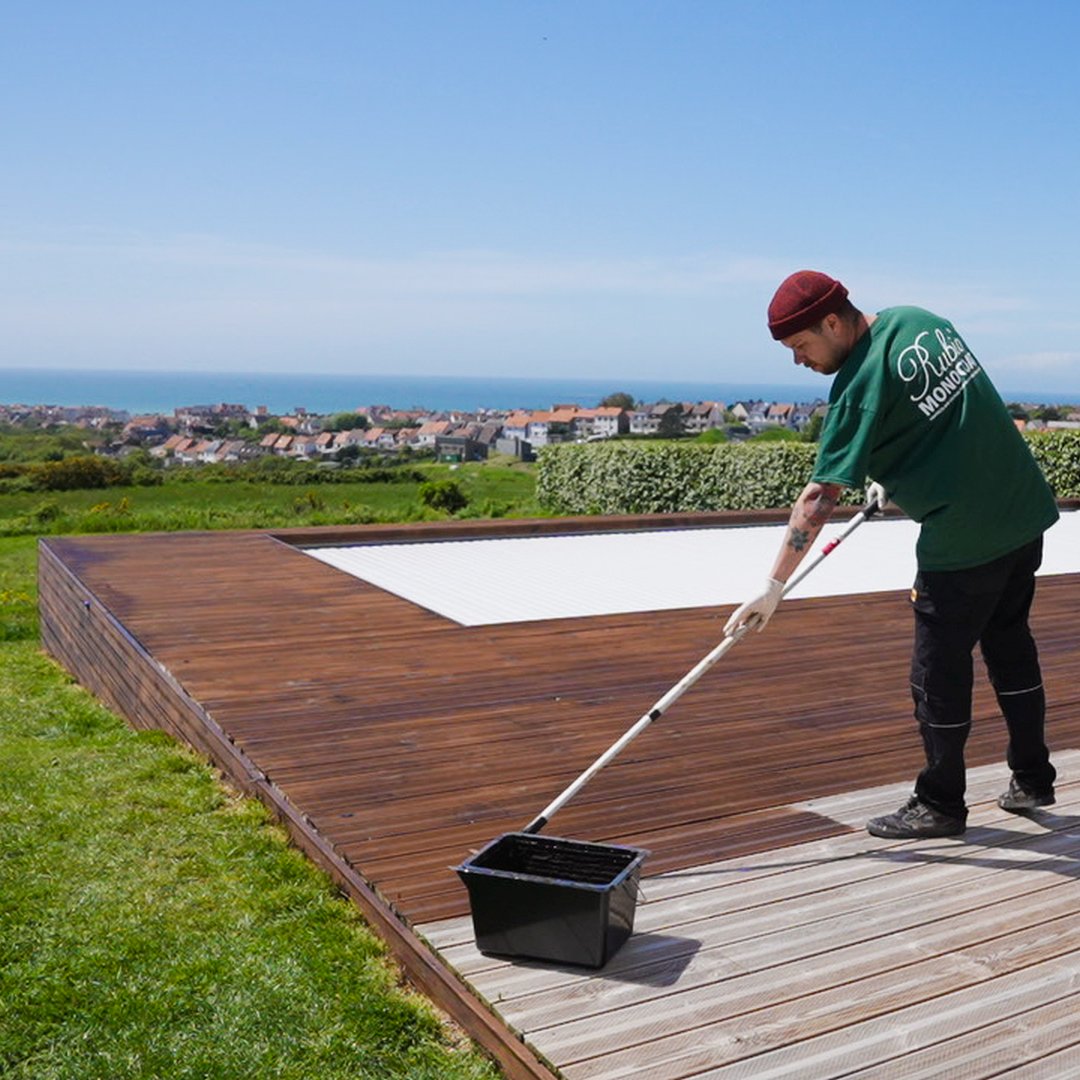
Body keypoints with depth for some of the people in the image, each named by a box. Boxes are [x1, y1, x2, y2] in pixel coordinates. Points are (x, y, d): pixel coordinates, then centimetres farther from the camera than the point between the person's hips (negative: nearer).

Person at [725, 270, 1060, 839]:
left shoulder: (859, 385, -20)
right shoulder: (918, 321, 4)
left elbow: (819, 498, -22)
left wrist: (773, 588, -20)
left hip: (961, 540, -9)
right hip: (1025, 511, 9)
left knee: (938, 675, 5)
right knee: (1010, 645, 22)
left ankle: (939, 805, 19)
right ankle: (1032, 780, 35)